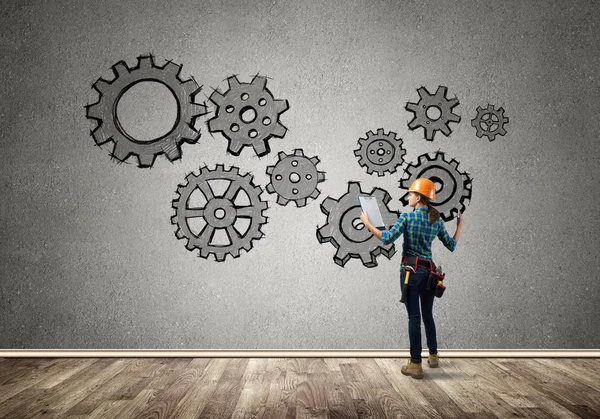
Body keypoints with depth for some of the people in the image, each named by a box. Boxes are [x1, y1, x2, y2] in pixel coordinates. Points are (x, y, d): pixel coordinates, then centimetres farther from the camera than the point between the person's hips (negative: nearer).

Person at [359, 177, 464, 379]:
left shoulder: (407, 216, -9)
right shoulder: (437, 220, 5)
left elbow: (387, 239, -16)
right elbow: (451, 246, 10)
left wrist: (367, 223, -5)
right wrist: (460, 226, 24)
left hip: (411, 270, -5)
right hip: (428, 271, 5)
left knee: (414, 317, -3)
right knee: (428, 315, 18)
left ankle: (415, 365, 0)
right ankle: (433, 356, 31)